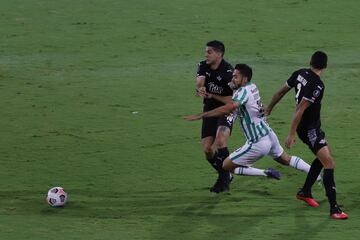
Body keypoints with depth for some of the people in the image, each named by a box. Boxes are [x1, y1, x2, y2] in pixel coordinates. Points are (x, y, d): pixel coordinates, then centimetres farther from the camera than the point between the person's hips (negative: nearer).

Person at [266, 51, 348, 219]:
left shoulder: (300, 74, 1)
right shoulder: (317, 85, -23)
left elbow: (281, 92, 11)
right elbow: (300, 109, -26)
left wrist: (268, 109, 28)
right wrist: (291, 135, -23)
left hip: (304, 125, 9)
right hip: (309, 128, -9)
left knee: (324, 156, 24)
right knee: (329, 163, -14)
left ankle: (305, 192, 32)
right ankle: (334, 208, -20)